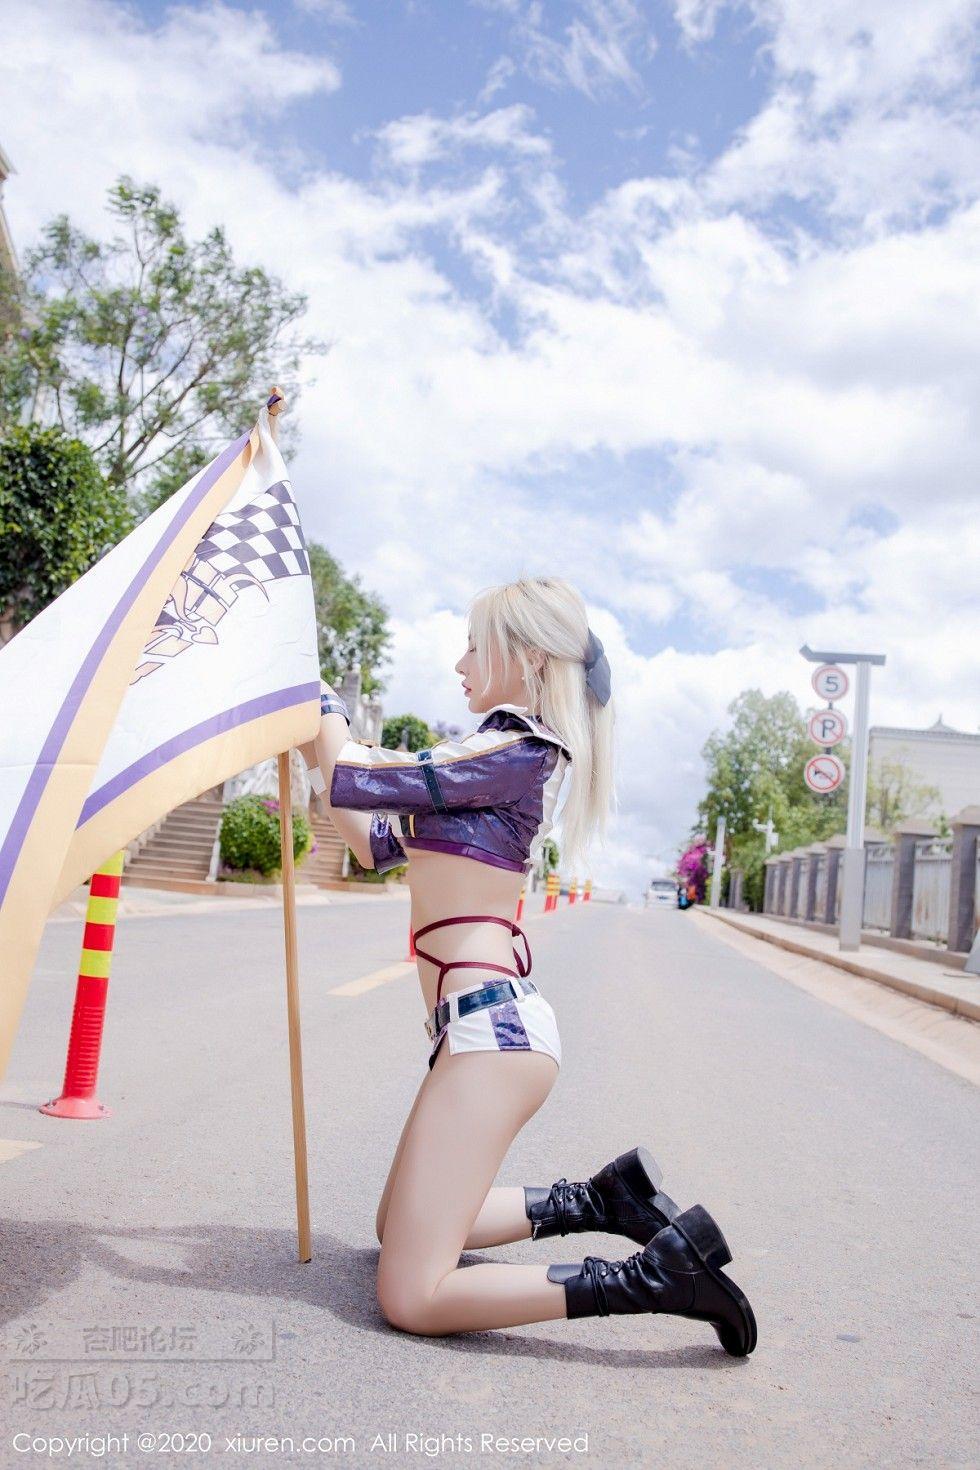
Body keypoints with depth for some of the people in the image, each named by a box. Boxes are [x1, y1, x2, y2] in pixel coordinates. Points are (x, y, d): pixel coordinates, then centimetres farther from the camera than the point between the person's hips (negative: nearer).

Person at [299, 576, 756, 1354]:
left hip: (490, 1025, -10)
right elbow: (379, 843, 21)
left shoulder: (517, 747, -11)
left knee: (411, 1297, -11)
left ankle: (658, 1273, -7)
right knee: (398, 1228, 22)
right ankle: (599, 1200, 17)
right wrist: (319, 753, 19)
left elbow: (354, 779, -14)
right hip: (494, 1024, 10)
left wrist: (324, 703, 3)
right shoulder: (513, 753, 18)